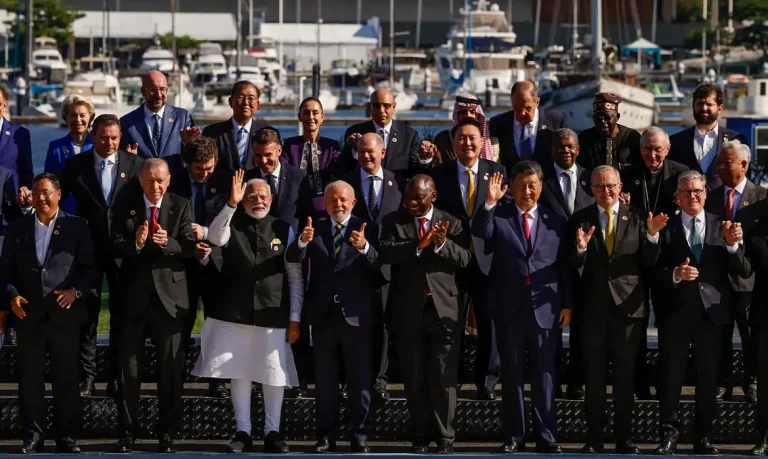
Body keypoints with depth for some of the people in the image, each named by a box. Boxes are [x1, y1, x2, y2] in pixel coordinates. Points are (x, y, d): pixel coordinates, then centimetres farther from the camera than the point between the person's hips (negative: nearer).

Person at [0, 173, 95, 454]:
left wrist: (76, 291, -14)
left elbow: (89, 267, 2)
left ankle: (66, 438, 9)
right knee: (30, 379, 2)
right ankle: (32, 438, 7)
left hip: (64, 314, -2)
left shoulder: (76, 227, 5)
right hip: (29, 314, 2)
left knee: (66, 378, 3)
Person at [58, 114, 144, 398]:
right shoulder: (75, 165, 0)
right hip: (89, 248, 0)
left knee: (121, 315, 7)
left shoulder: (135, 164, 0)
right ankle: (86, 375, 8)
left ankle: (117, 376, 15)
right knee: (87, 313, 3)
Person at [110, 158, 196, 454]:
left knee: (171, 367, 3)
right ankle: (127, 432, 10)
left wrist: (168, 243, -27)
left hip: (169, 295, -1)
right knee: (129, 366, 4)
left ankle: (167, 434, 11)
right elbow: (115, 248, -5)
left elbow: (190, 247, -8)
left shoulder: (181, 206, 1)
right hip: (134, 295, 1)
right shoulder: (125, 207, 4)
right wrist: (135, 243, -25)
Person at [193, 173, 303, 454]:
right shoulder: (232, 225, 5)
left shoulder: (283, 230, 3)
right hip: (234, 314, 1)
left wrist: (294, 318, 0)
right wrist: (231, 204, -30)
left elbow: (295, 277, 4)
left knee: (274, 374, 2)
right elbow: (215, 238, -19)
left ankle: (272, 433, 11)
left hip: (272, 315, 0)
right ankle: (242, 433, 12)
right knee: (239, 373, 5)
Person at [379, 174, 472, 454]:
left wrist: (442, 244, -23)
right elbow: (385, 252, -11)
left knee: (444, 377, -2)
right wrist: (419, 245, -23)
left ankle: (445, 438, 3)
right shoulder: (394, 222, 6)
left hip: (445, 310, -1)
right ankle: (419, 437, 14)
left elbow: (464, 259, -5)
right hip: (410, 311, 1)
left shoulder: (452, 224, 7)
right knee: (414, 378, 6)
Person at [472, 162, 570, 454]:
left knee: (544, 375, 3)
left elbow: (566, 267, 7)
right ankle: (513, 436, 12)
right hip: (509, 308, 0)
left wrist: (567, 304, 2)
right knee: (512, 375, 6)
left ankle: (545, 437, 7)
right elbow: (479, 235, -16)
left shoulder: (556, 222, 8)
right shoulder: (498, 217, 5)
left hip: (545, 308, 0)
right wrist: (489, 203, -24)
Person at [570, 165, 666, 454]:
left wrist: (652, 235, -18)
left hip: (627, 305, 0)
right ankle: (594, 438, 10)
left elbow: (648, 262, -2)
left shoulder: (636, 219, 2)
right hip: (593, 307, 0)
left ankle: (624, 438, 13)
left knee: (625, 375, 6)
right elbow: (573, 267, -3)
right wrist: (580, 248, -23)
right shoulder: (580, 220, 2)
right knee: (594, 375, 5)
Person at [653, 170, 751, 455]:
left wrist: (732, 245, -17)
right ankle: (669, 435, 10)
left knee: (708, 378, 6)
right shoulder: (666, 229, 2)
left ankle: (703, 437, 14)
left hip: (712, 312, 1)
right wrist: (675, 275, -20)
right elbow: (654, 273, -1)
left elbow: (744, 272, 0)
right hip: (675, 312, -1)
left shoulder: (722, 227, 6)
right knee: (670, 377, 1)